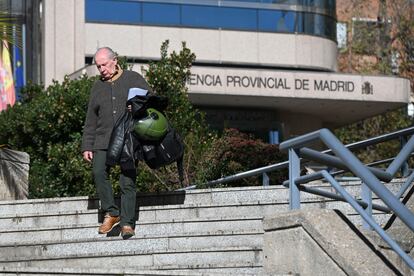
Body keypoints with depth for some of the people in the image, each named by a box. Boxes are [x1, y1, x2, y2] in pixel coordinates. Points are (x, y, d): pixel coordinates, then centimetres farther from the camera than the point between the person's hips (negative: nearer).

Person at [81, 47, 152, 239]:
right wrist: (87, 146, 15)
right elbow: (90, 120, 21)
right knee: (98, 172, -20)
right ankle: (111, 213, -9)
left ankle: (127, 223, -6)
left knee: (128, 180, -9)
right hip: (104, 139, 3)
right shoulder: (97, 87, 21)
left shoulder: (133, 79, 10)